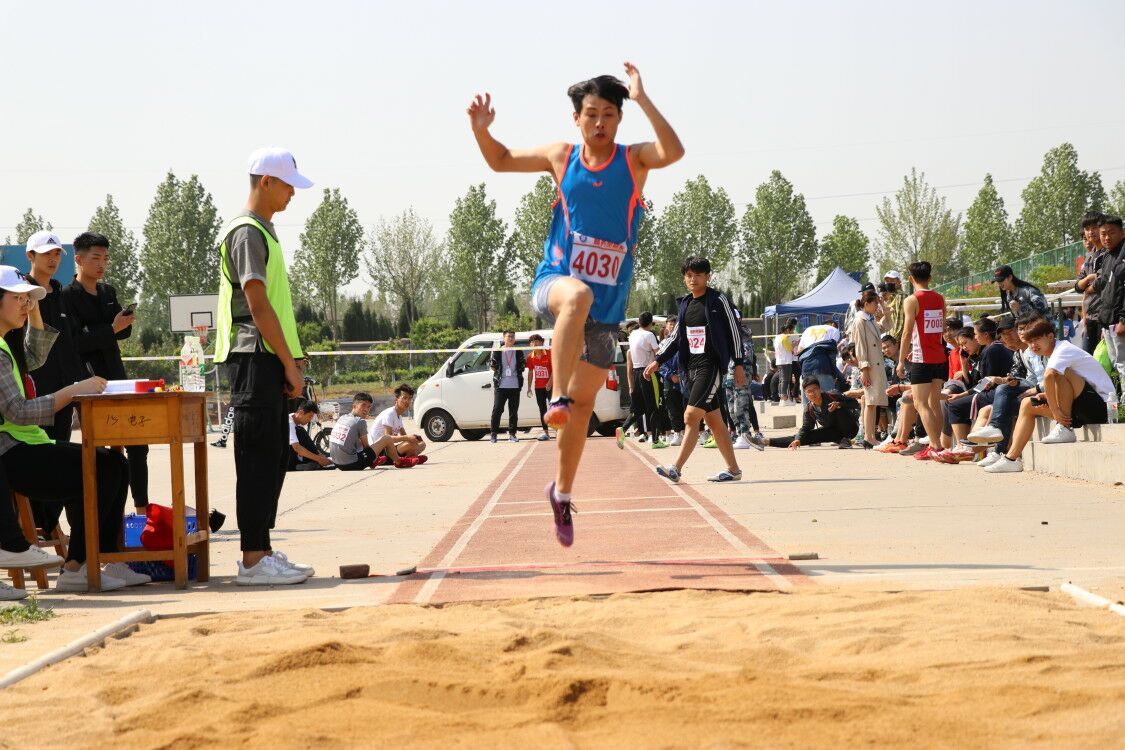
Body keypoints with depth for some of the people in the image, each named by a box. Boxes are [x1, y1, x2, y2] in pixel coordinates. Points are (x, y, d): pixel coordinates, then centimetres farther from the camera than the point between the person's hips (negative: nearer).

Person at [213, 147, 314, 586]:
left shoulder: (263, 231, 20)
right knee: (258, 459, -9)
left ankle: (262, 551, 16)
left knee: (273, 459, 11)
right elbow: (258, 306, -18)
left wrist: (289, 360, 17)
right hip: (255, 358, -10)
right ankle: (253, 559, -9)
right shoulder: (248, 232, -12)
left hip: (268, 362, 10)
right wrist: (290, 363, -16)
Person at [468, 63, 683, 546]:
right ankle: (557, 396, -40)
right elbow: (501, 161, 15)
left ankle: (562, 491, 27)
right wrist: (482, 131, -5)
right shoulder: (562, 157, 1)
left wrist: (642, 100, -31)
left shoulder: (634, 160, -4)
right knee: (578, 295, -41)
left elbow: (673, 151, -26)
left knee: (584, 402, 8)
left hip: (608, 303, 1)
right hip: (555, 280, -1)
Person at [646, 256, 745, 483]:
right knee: (713, 420, 10)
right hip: (692, 367, 7)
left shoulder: (718, 300, -6)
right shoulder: (685, 304, 13)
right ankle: (733, 469, 17)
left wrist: (738, 364, -6)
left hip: (711, 366, -7)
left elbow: (734, 331, -4)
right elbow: (676, 337, 19)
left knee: (691, 416, -15)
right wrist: (658, 361, 10)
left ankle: (676, 468, -19)